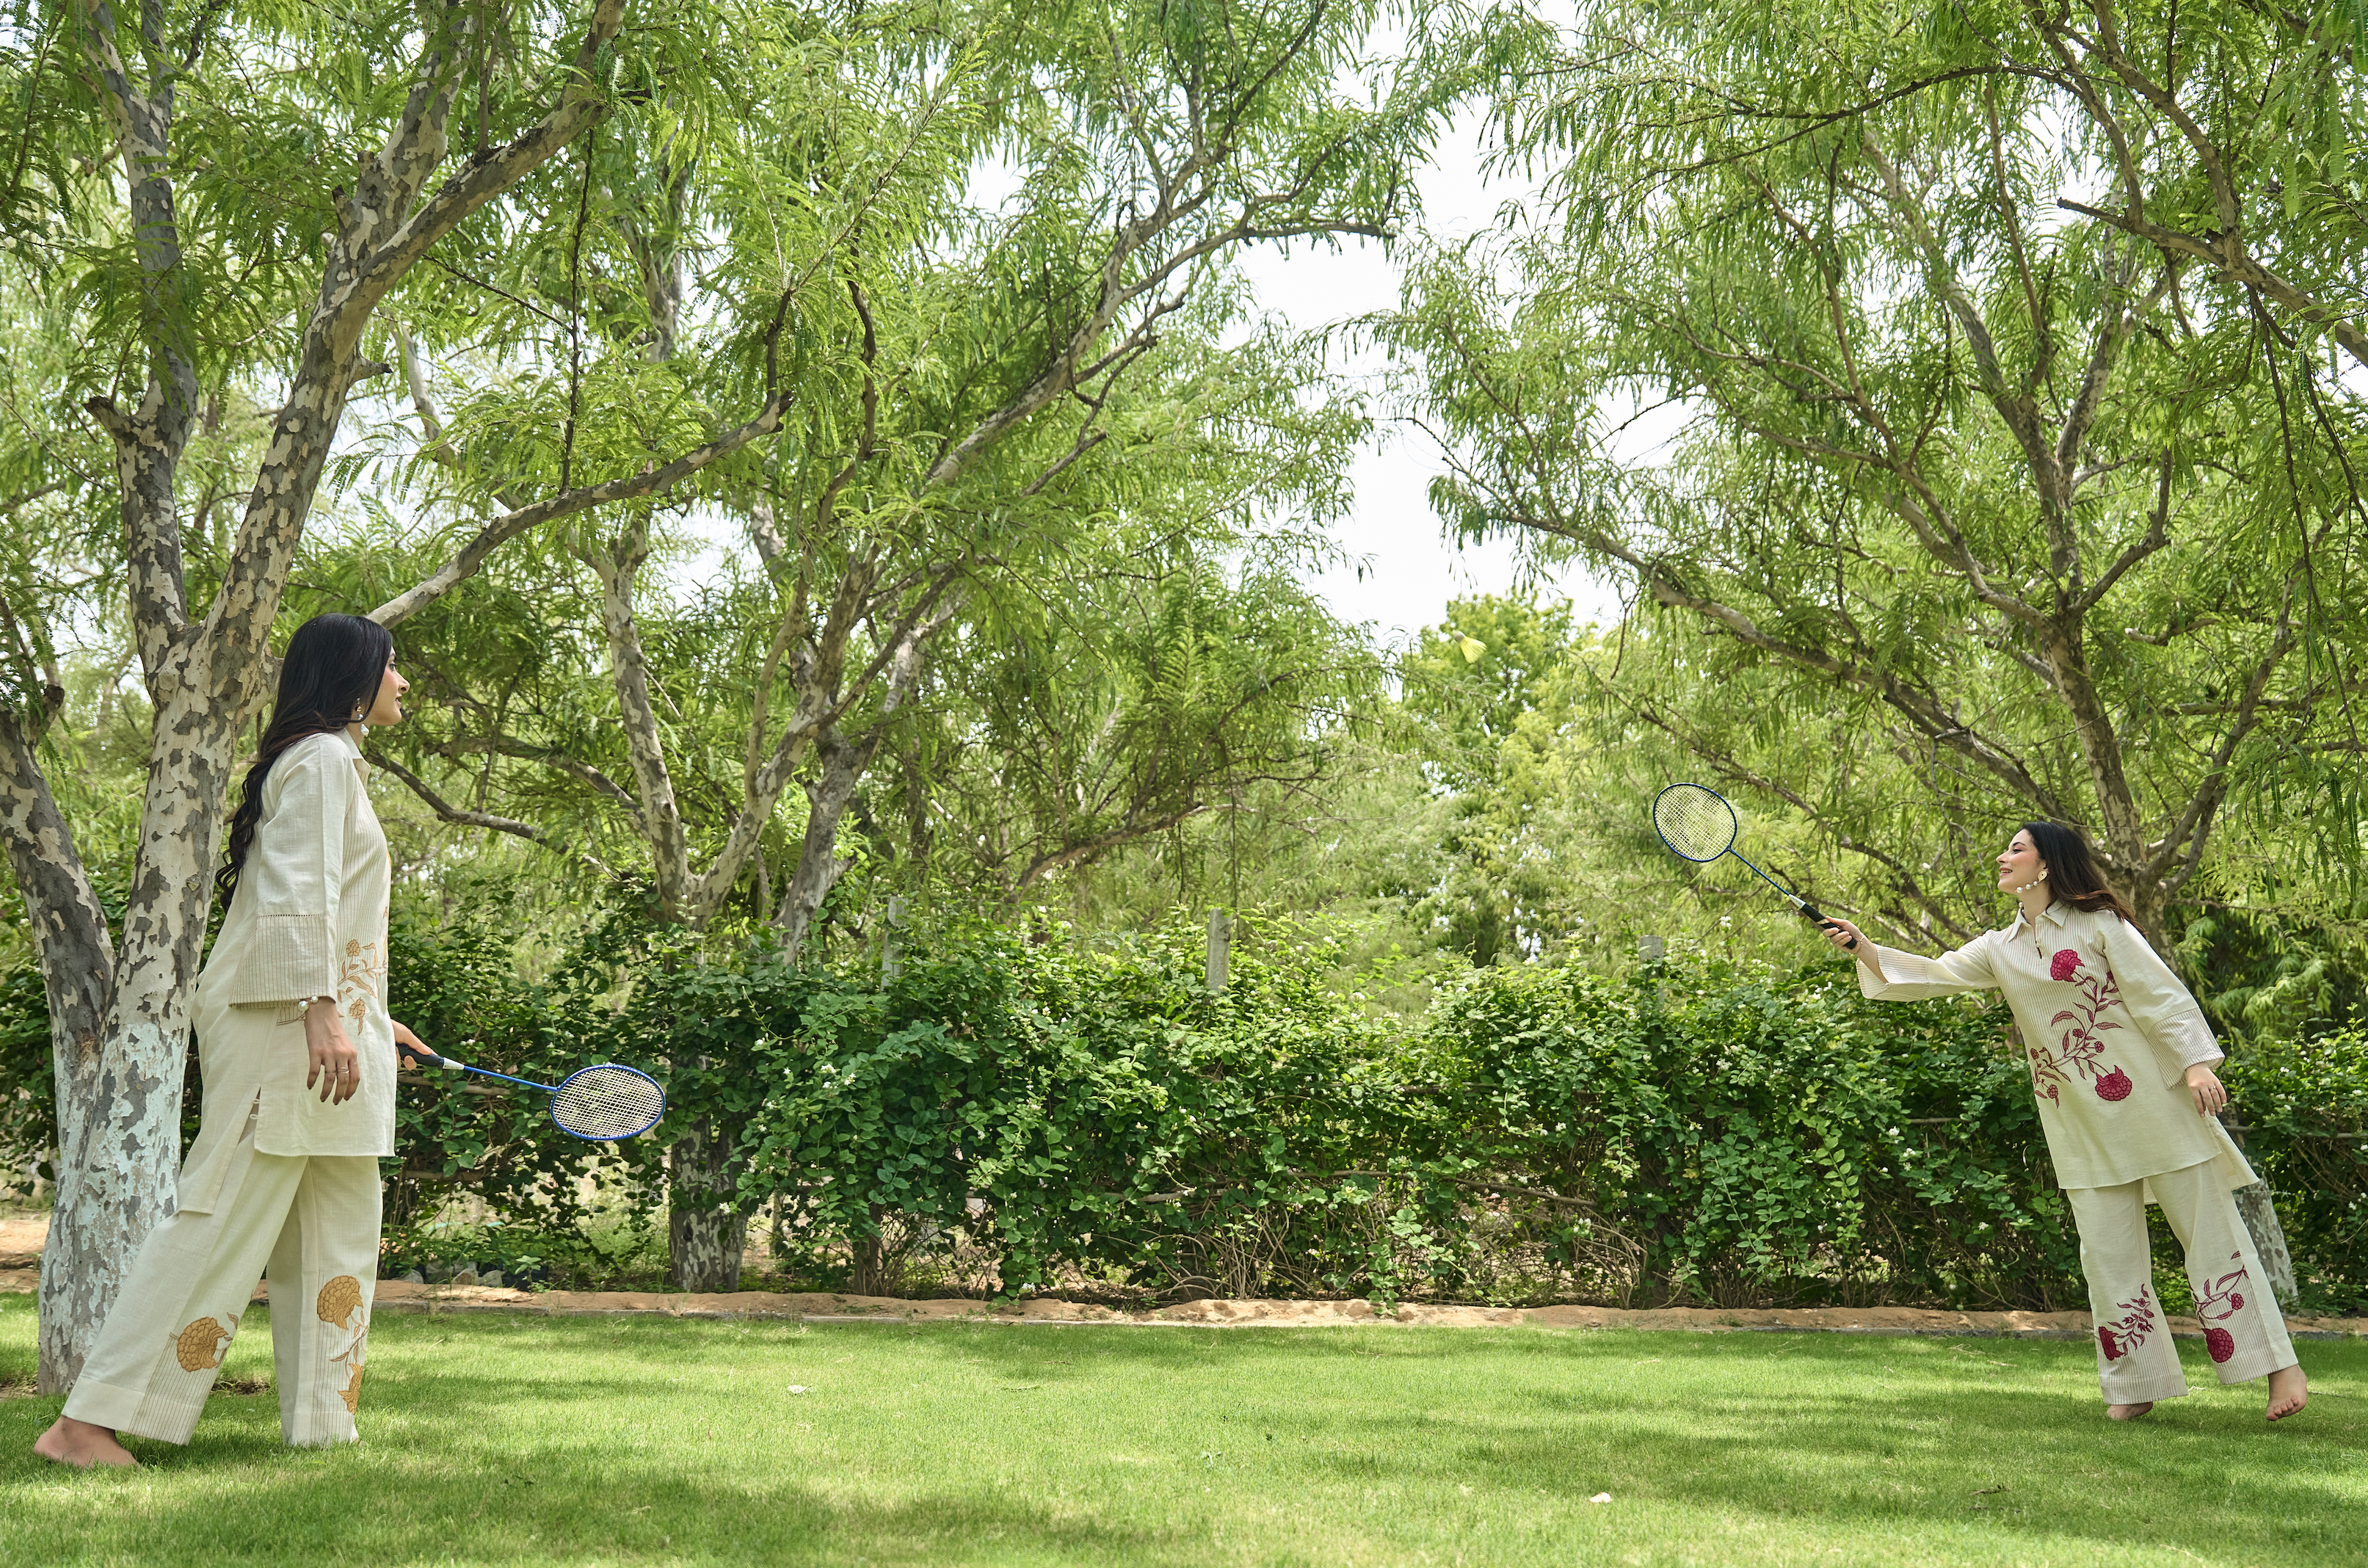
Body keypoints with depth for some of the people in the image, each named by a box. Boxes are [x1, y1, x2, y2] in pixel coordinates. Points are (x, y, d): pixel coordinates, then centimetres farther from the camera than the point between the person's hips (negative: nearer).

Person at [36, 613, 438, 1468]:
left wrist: (369, 1018, 30)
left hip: (315, 1020, 10)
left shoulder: (333, 763, 23)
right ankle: (87, 1422, -8)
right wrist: (325, 1013, -26)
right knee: (224, 1221, -11)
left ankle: (322, 1426, 11)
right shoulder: (323, 759, -7)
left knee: (337, 1236, 9)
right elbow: (297, 896, -18)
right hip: (287, 1017, -10)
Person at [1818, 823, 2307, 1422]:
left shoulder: (2099, 924, -4)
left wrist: (2197, 1064, -15)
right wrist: (1862, 945, -1)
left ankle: (2280, 1368, 4)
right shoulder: (2001, 950, 12)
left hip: (2151, 1100, -5)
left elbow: (2161, 993, -6)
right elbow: (1932, 974, 10)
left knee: (2211, 1232, -2)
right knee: (2107, 1254, 3)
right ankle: (2136, 1385, 12)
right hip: (2082, 1127, 5)